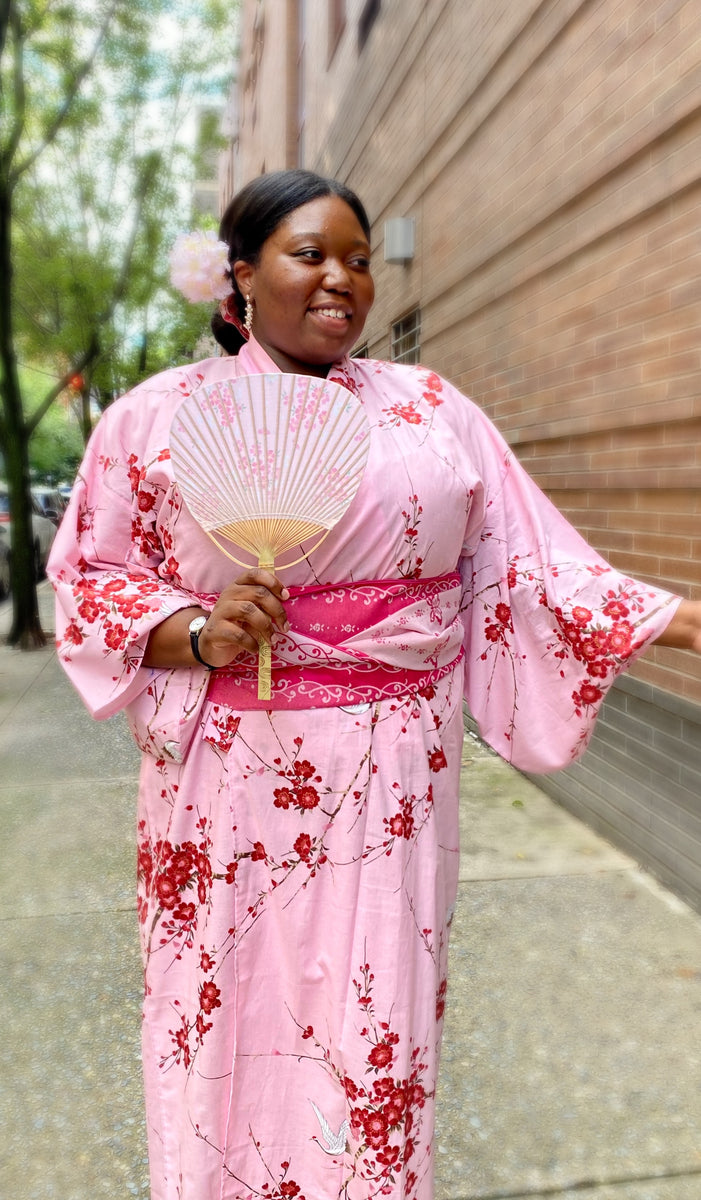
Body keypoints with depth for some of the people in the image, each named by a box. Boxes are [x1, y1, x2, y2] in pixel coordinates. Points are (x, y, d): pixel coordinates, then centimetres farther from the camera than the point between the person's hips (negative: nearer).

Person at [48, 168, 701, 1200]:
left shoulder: (434, 410, 8)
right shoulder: (157, 416, 4)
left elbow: (529, 567, 5)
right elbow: (87, 581, 4)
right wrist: (195, 632, -14)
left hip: (388, 785, 1)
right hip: (227, 778, 0)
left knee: (372, 1033, 7)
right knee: (227, 1031, 11)